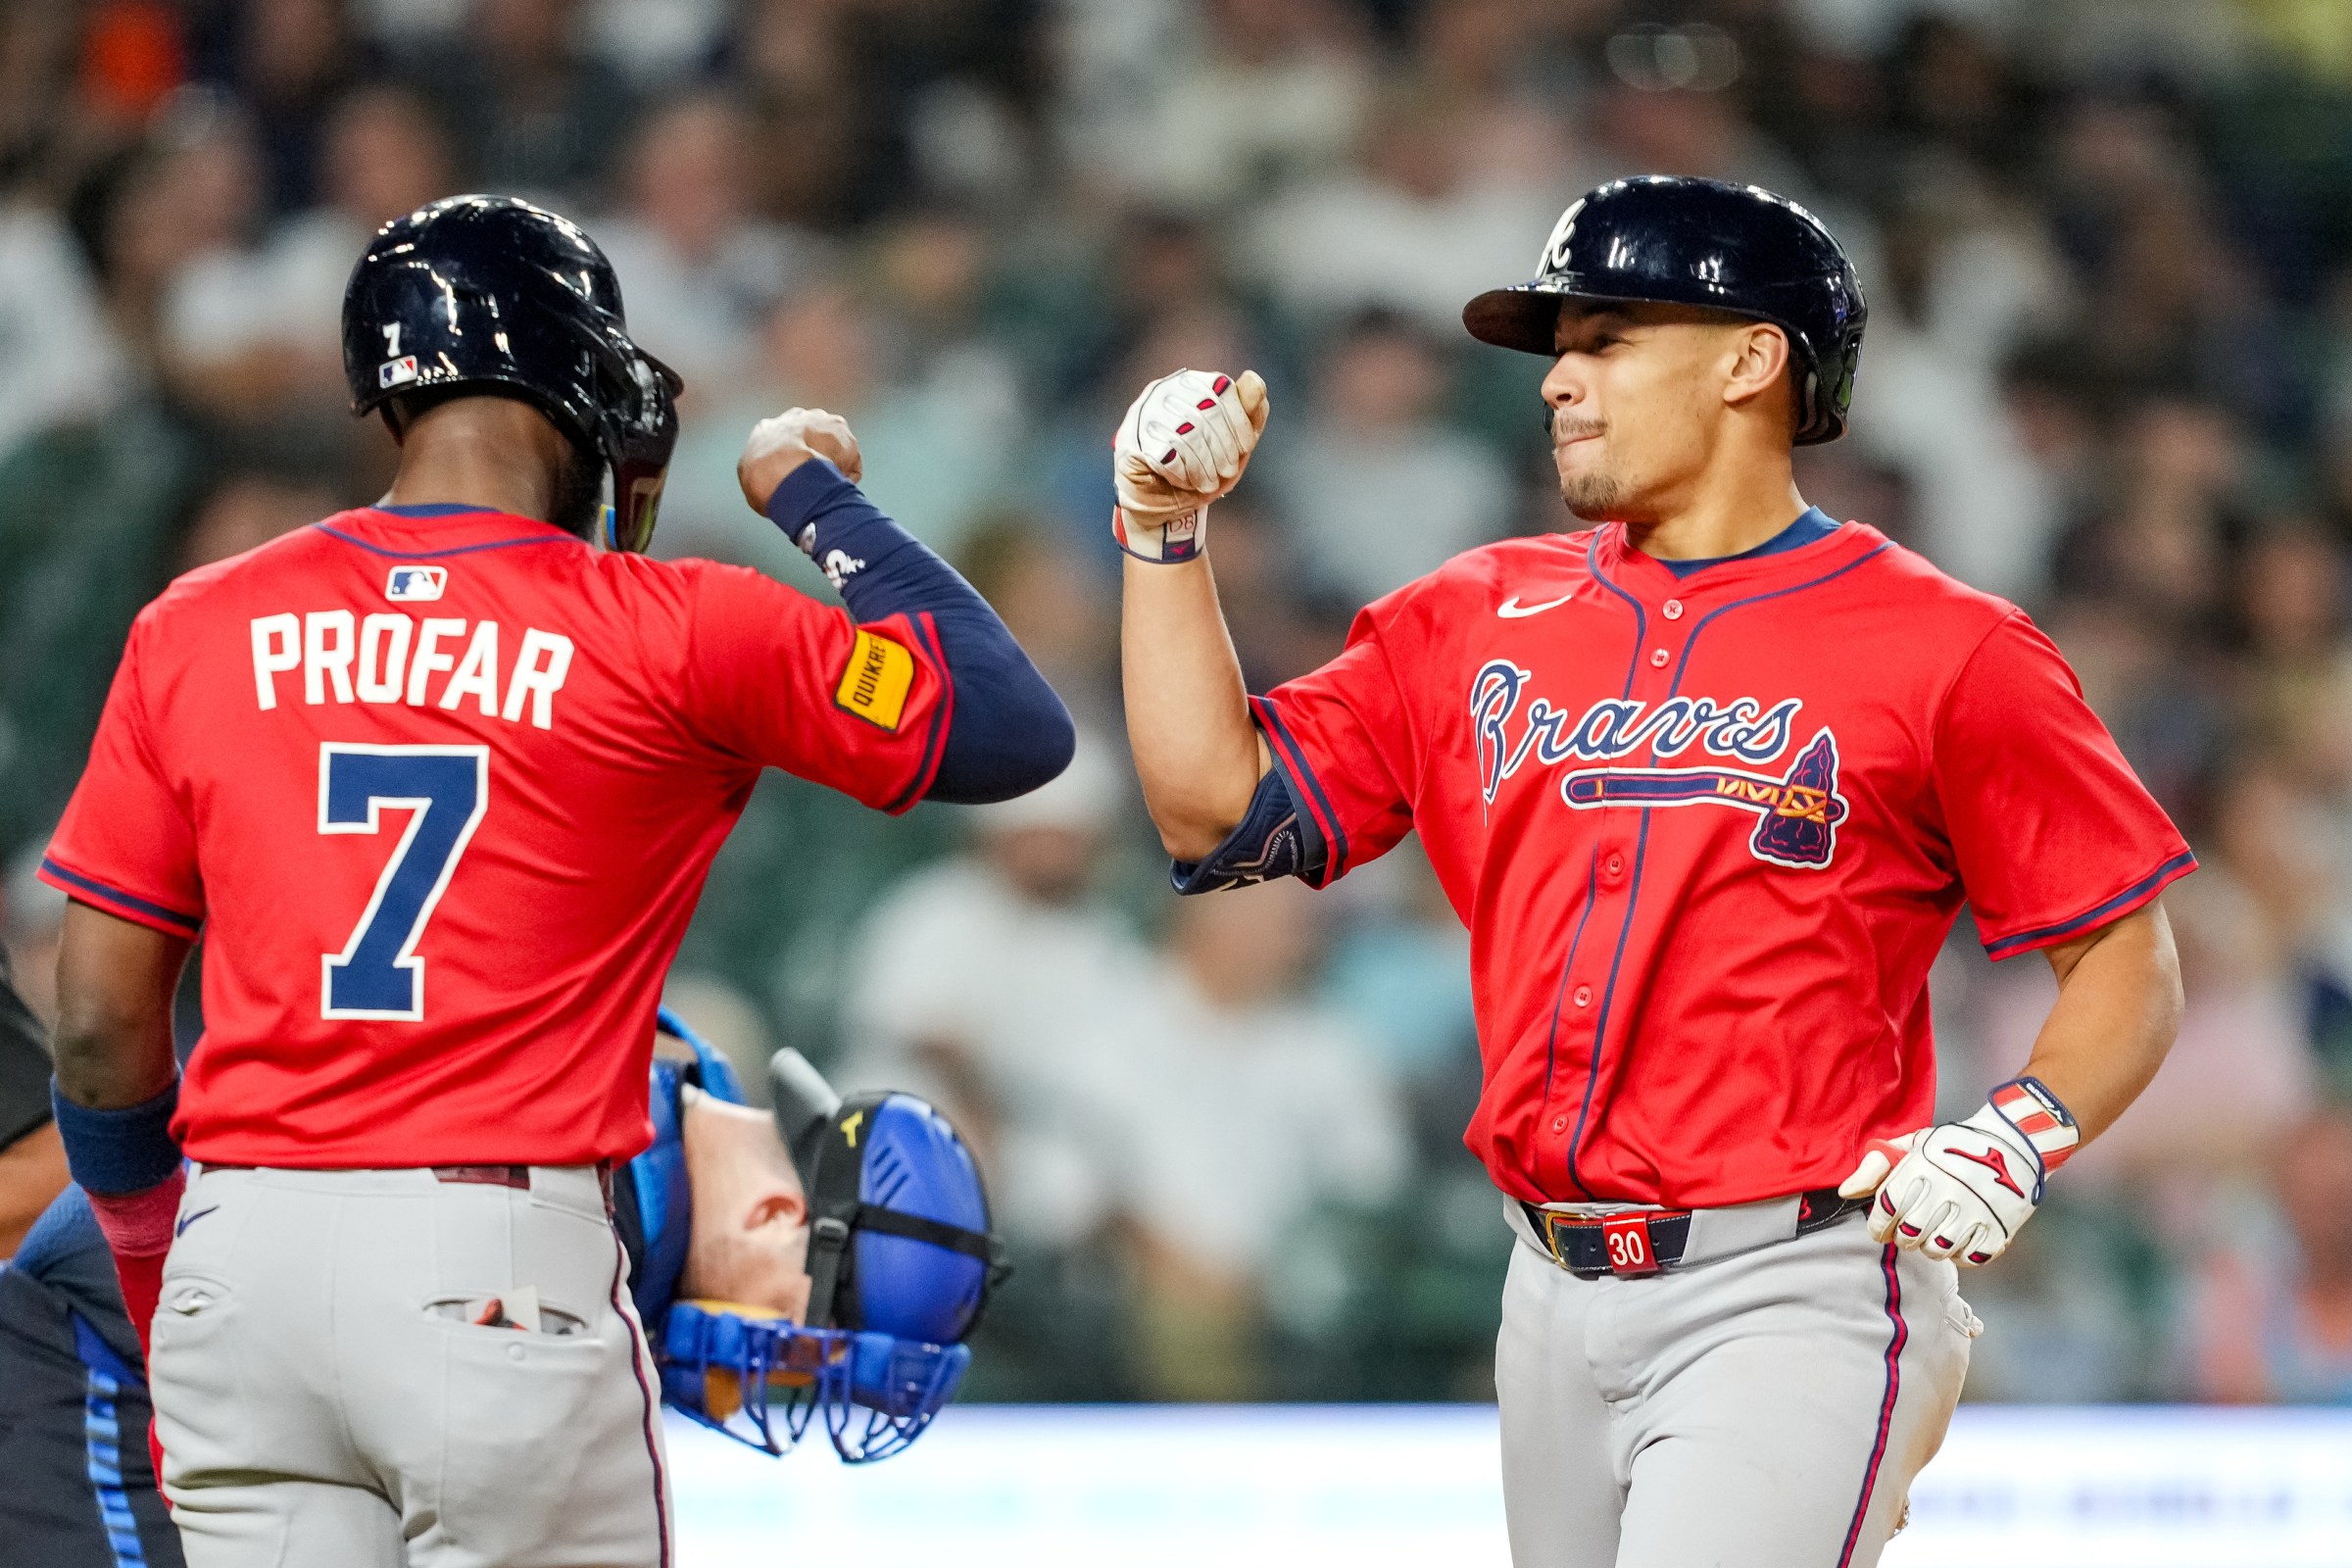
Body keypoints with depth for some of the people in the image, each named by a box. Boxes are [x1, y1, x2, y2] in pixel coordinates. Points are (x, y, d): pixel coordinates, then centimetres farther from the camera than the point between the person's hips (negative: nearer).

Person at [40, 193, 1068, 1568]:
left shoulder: (192, 631, 7)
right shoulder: (675, 638, -3)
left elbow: (103, 1025, 9)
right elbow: (1016, 731, 3)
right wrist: (818, 498, 13)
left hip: (239, 1253, 3)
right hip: (503, 1269, -3)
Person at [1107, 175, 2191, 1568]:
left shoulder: (1943, 652, -2)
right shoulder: (1477, 620, 14)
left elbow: (2130, 965, -1)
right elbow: (1220, 807, 10)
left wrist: (2019, 1136, -18)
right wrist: (1166, 533, 5)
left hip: (1789, 1303, -6)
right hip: (1556, 1294, 6)